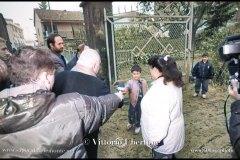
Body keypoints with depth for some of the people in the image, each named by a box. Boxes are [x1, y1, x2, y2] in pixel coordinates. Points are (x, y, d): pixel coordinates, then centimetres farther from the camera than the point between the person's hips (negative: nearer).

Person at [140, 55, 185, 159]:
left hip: (163, 138, -8)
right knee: (169, 155, 27)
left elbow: (160, 119, -30)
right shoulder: (172, 82, 0)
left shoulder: (160, 89, -32)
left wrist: (154, 139, -21)